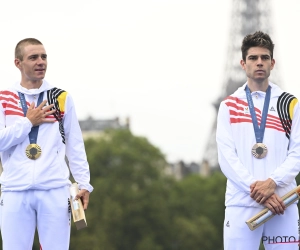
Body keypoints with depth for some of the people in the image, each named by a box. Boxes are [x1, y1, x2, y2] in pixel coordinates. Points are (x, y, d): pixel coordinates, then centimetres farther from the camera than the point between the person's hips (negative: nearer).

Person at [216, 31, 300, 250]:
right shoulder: (229, 106, 11)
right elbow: (226, 157, 1)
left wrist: (271, 182, -13)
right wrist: (255, 188, -12)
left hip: (282, 203, 1)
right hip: (241, 203, -1)